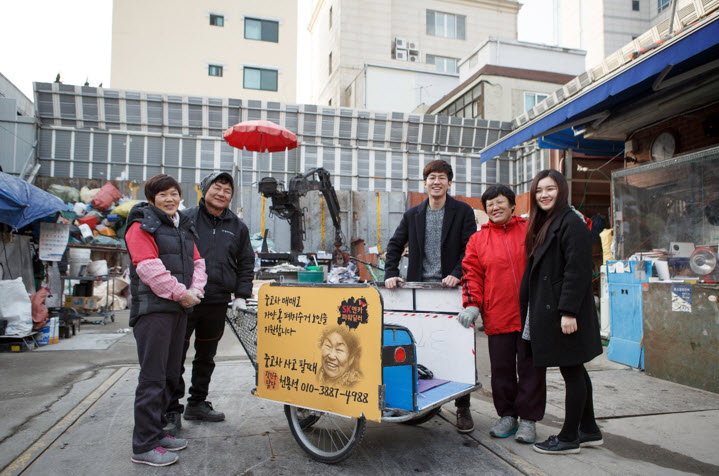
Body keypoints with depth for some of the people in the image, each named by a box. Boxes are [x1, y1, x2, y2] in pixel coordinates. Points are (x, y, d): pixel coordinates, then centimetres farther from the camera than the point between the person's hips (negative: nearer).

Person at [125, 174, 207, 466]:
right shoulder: (143, 226, -5)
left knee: (170, 374, 14)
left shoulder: (183, 227, 20)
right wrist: (180, 292, -15)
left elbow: (197, 262, 17)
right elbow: (149, 267, -16)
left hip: (179, 308, 8)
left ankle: (156, 431, 27)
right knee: (152, 377, -6)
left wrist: (195, 290, -1)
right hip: (153, 308, -8)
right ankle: (144, 446, 2)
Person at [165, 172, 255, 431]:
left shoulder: (237, 227, 9)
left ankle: (197, 403, 31)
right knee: (175, 356, 0)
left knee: (206, 357, 16)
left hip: (217, 302, 4)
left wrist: (241, 295, 4)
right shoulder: (186, 218, 0)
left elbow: (246, 263, 13)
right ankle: (172, 410, 13)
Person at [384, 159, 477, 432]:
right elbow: (395, 245, 11)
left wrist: (456, 275, -17)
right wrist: (391, 273, -4)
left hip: (450, 288, -3)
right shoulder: (412, 215, 13)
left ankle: (463, 407, 13)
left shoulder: (463, 212, 3)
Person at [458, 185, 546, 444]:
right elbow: (472, 274, 7)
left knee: (530, 368, 5)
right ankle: (507, 415, 25)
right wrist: (472, 304, -6)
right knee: (501, 369, 8)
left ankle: (528, 418, 19)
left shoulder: (530, 230, 7)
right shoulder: (477, 239, 10)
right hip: (497, 317, 1)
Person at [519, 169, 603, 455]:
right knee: (575, 371, 17)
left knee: (571, 372, 1)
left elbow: (577, 270, -19)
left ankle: (569, 438, 14)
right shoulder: (543, 224, 16)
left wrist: (568, 311, -22)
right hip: (547, 310, 10)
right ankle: (589, 430, 31)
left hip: (564, 311, -10)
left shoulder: (571, 223, -12)